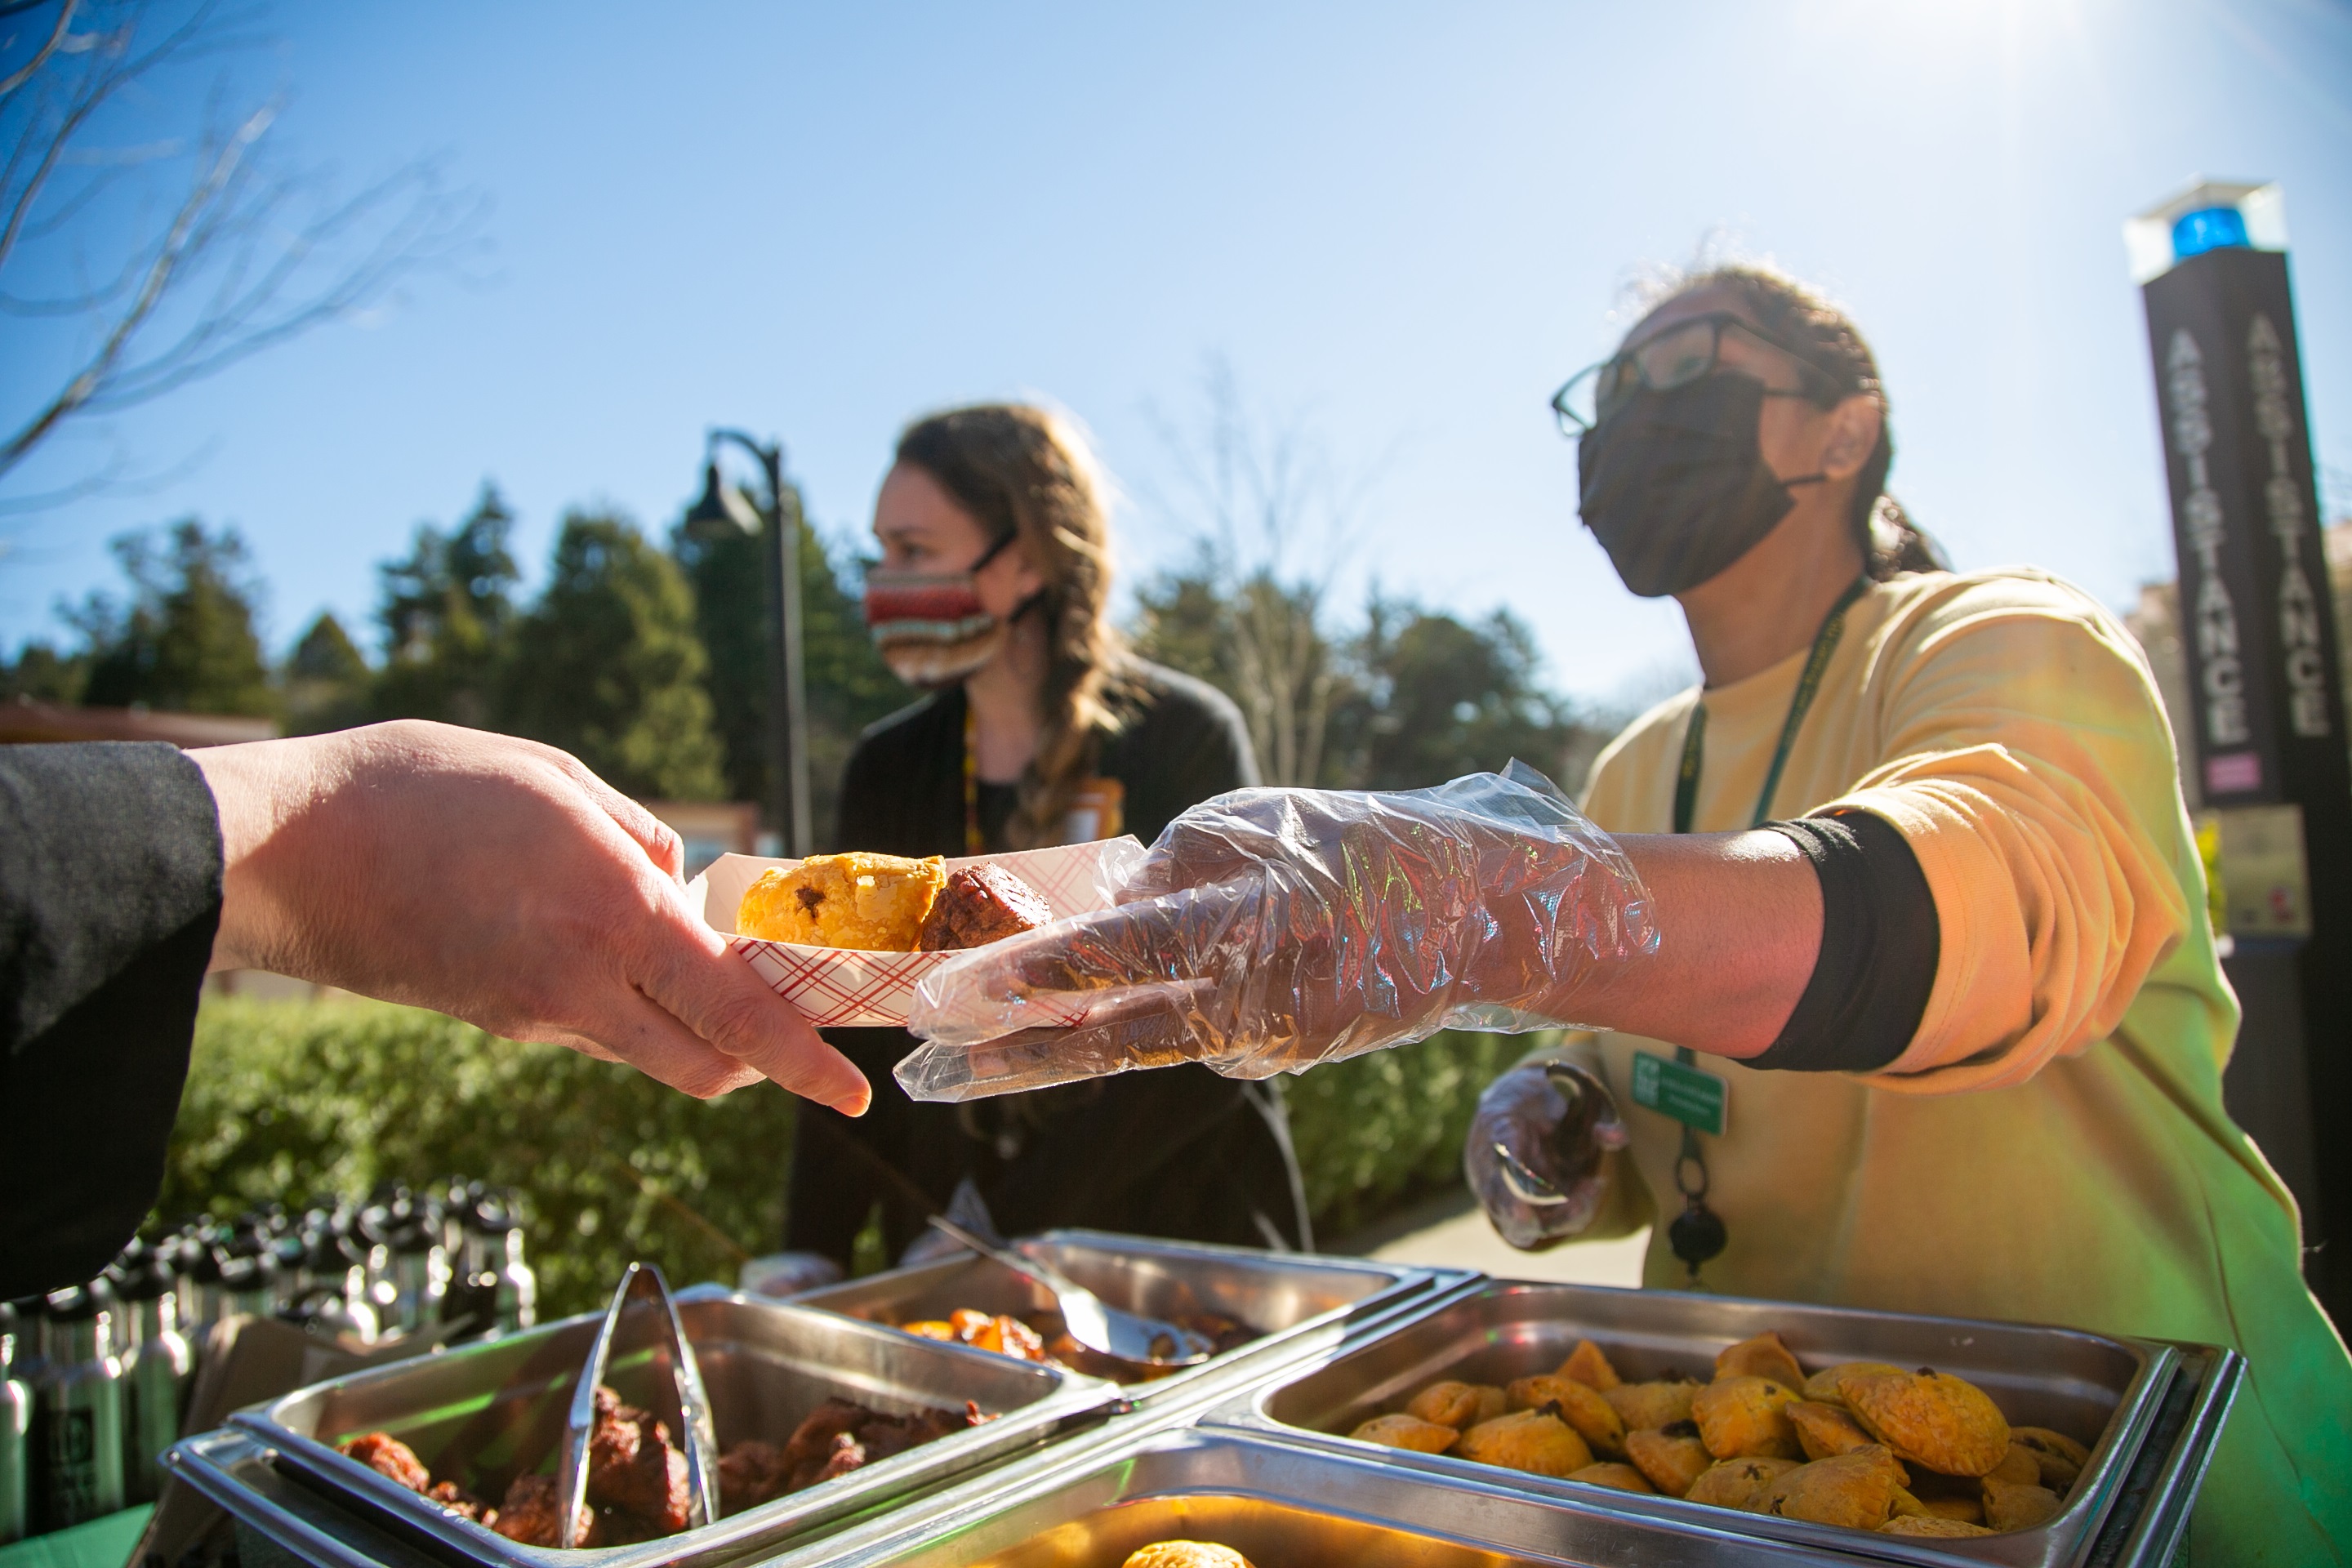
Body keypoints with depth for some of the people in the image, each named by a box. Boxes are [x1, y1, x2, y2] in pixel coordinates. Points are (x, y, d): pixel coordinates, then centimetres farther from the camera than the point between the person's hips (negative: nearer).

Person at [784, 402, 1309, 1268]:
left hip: (1187, 1257, -3)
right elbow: (860, 1040, 4)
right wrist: (808, 1254, -8)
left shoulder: (1187, 739, -11)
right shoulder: (886, 771, 3)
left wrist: (1007, 1228, -18)